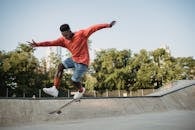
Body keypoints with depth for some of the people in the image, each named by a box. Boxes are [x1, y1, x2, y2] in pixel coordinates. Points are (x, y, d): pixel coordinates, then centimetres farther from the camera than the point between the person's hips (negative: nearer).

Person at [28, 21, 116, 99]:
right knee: (60, 66, -12)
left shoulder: (81, 34, -15)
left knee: (74, 80, -8)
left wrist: (107, 25, -30)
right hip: (73, 59, 6)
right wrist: (38, 44, -13)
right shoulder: (63, 40, 1)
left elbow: (93, 28, -21)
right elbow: (51, 43, -4)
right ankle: (55, 89, -11)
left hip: (82, 62, -6)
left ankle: (81, 90, 27)